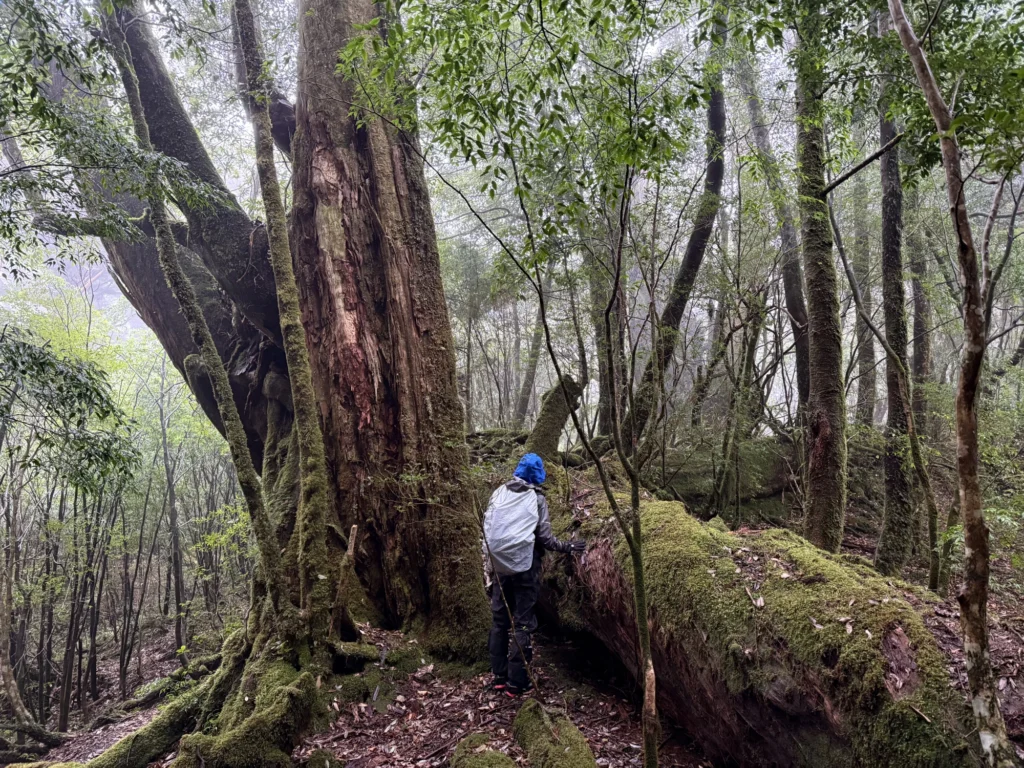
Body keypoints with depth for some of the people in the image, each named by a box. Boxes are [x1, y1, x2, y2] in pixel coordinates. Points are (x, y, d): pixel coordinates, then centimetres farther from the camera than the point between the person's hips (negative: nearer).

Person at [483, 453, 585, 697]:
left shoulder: (499, 493, 4)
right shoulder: (536, 499, -6)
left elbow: (487, 529, 3)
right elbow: (544, 537, -9)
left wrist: (488, 564, 11)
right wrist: (567, 547, 7)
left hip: (499, 566, 4)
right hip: (524, 567, -4)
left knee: (500, 621, 14)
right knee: (523, 623, 3)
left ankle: (499, 676, 19)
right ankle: (516, 682, 4)